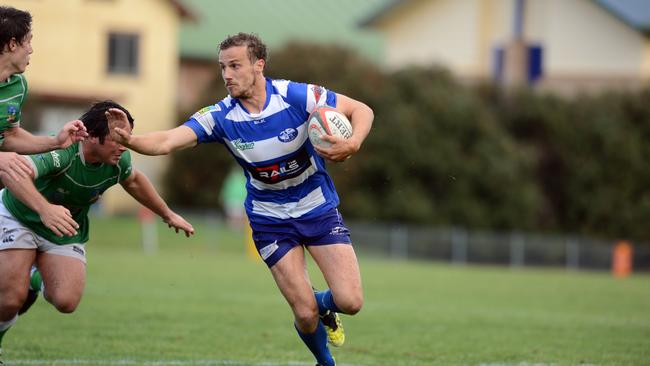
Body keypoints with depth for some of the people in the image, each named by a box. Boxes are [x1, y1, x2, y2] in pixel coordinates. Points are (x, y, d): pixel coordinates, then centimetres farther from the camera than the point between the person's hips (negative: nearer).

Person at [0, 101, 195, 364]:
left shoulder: (118, 162, -16)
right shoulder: (62, 152, -37)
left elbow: (133, 181, 11)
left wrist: (168, 215, 21)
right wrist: (44, 208, -69)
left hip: (64, 233, 5)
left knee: (66, 302, -14)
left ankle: (39, 282, 22)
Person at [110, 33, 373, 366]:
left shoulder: (296, 96, -18)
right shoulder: (220, 116, -15)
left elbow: (362, 110, -12)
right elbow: (167, 141, -24)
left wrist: (352, 144, -32)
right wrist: (130, 140, -44)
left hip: (318, 209, 0)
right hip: (270, 219, 0)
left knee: (350, 302, -10)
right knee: (304, 313, -8)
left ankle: (323, 305, 27)